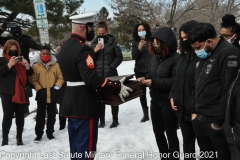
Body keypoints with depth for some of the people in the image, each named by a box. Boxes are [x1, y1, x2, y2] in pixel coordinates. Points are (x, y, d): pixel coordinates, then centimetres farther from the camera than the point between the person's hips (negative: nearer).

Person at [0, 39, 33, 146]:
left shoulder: (21, 60, 17)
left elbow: (30, 73, 12)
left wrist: (27, 65, -8)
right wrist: (9, 64, -23)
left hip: (21, 92, 4)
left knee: (20, 115, 5)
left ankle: (19, 137, 12)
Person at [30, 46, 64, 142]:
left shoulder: (55, 65, 1)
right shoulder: (35, 66, -3)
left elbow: (61, 77, 2)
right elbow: (33, 80, -4)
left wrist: (57, 86, -10)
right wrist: (39, 89, -14)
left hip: (53, 95, 2)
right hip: (41, 95, -1)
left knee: (51, 115, 11)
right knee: (40, 115, 7)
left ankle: (50, 132, 24)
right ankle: (39, 134, 16)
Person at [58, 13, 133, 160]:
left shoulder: (65, 47, 10)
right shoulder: (83, 49, -20)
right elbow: (92, 79, -29)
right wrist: (117, 87, -22)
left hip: (71, 104, 10)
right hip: (85, 106, -10)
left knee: (76, 147, 19)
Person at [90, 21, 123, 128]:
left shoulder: (112, 41, -2)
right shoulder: (94, 43, 5)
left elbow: (119, 57, -1)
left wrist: (111, 67, -10)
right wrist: (95, 51, -14)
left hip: (111, 74, -2)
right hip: (98, 75, 2)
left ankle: (115, 120, 17)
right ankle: (102, 120, 15)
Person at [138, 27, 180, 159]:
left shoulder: (176, 58, -16)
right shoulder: (155, 57, 10)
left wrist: (154, 82, -24)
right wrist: (145, 79, -4)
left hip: (169, 102, -8)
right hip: (155, 100, 8)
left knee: (170, 133, 4)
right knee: (158, 131, 17)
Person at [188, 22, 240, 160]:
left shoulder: (229, 54, -15)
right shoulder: (205, 55, 14)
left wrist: (219, 121, -17)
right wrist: (194, 111, 14)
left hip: (215, 122, -9)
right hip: (199, 118, 9)